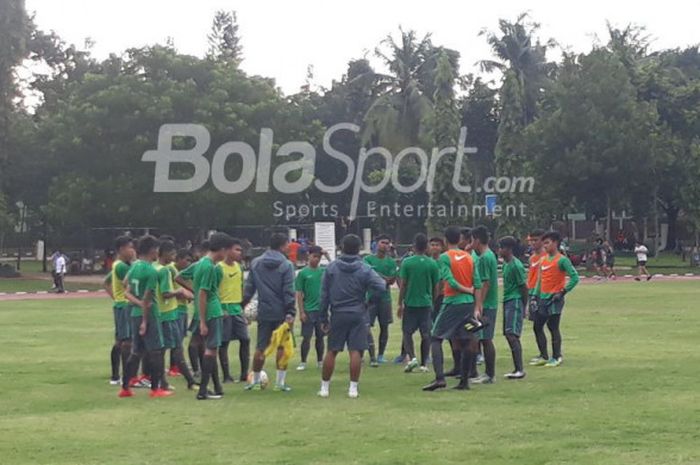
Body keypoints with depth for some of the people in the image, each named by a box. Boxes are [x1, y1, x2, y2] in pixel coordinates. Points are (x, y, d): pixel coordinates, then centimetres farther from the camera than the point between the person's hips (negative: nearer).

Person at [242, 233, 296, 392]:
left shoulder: (256, 264, 4)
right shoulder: (286, 265, -8)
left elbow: (249, 288, 5)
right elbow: (288, 291, -12)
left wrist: (242, 306, 11)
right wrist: (290, 313, -12)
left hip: (264, 312, 4)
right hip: (281, 313, -3)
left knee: (260, 348, 11)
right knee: (282, 347, 5)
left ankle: (255, 381, 15)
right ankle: (280, 382, 3)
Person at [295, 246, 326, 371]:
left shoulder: (323, 271, 7)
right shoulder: (303, 273, -3)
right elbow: (299, 294, -3)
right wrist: (301, 312, -8)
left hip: (321, 309, 3)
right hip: (308, 310, -3)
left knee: (320, 337, 10)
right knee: (306, 337, -2)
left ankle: (320, 362, 19)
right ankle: (303, 363, 5)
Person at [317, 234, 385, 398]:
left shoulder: (331, 268, 0)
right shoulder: (365, 269, -5)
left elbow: (324, 295, 2)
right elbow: (380, 287, -15)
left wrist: (323, 318, 7)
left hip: (338, 315, 1)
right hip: (358, 315, -1)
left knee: (331, 351, 8)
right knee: (355, 351, 0)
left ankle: (325, 387, 13)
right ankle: (353, 387, -2)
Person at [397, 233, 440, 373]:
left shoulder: (407, 262, -6)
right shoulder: (432, 264, 0)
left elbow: (402, 285, -5)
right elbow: (436, 287, 4)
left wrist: (400, 304, 2)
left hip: (410, 303, -2)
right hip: (426, 303, 2)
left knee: (407, 332, 9)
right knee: (426, 334, 7)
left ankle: (412, 358, -10)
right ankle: (424, 364, 6)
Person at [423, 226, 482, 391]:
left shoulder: (445, 257, -7)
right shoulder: (469, 257, 9)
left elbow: (450, 281, -17)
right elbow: (477, 284, 4)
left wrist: (467, 290, -3)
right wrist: (477, 308, 4)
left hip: (452, 303, -5)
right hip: (469, 303, 5)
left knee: (436, 338, 1)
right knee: (466, 341, 13)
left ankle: (439, 378, -14)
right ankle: (464, 381, 12)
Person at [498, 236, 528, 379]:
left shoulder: (516, 265, -14)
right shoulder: (505, 264, 14)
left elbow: (523, 287, -12)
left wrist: (524, 307, -7)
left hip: (515, 302, -9)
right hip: (507, 302, 9)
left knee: (511, 334, -16)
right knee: (509, 335, 8)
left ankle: (520, 369, -17)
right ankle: (517, 369, 12)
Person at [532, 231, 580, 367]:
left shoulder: (562, 260, -9)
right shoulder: (543, 260, 13)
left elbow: (574, 277, -13)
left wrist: (563, 292, -15)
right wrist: (536, 296, 14)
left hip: (554, 298, -8)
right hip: (543, 298, 8)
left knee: (553, 327, -5)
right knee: (537, 326, 8)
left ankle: (556, 357, 3)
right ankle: (544, 356, 16)